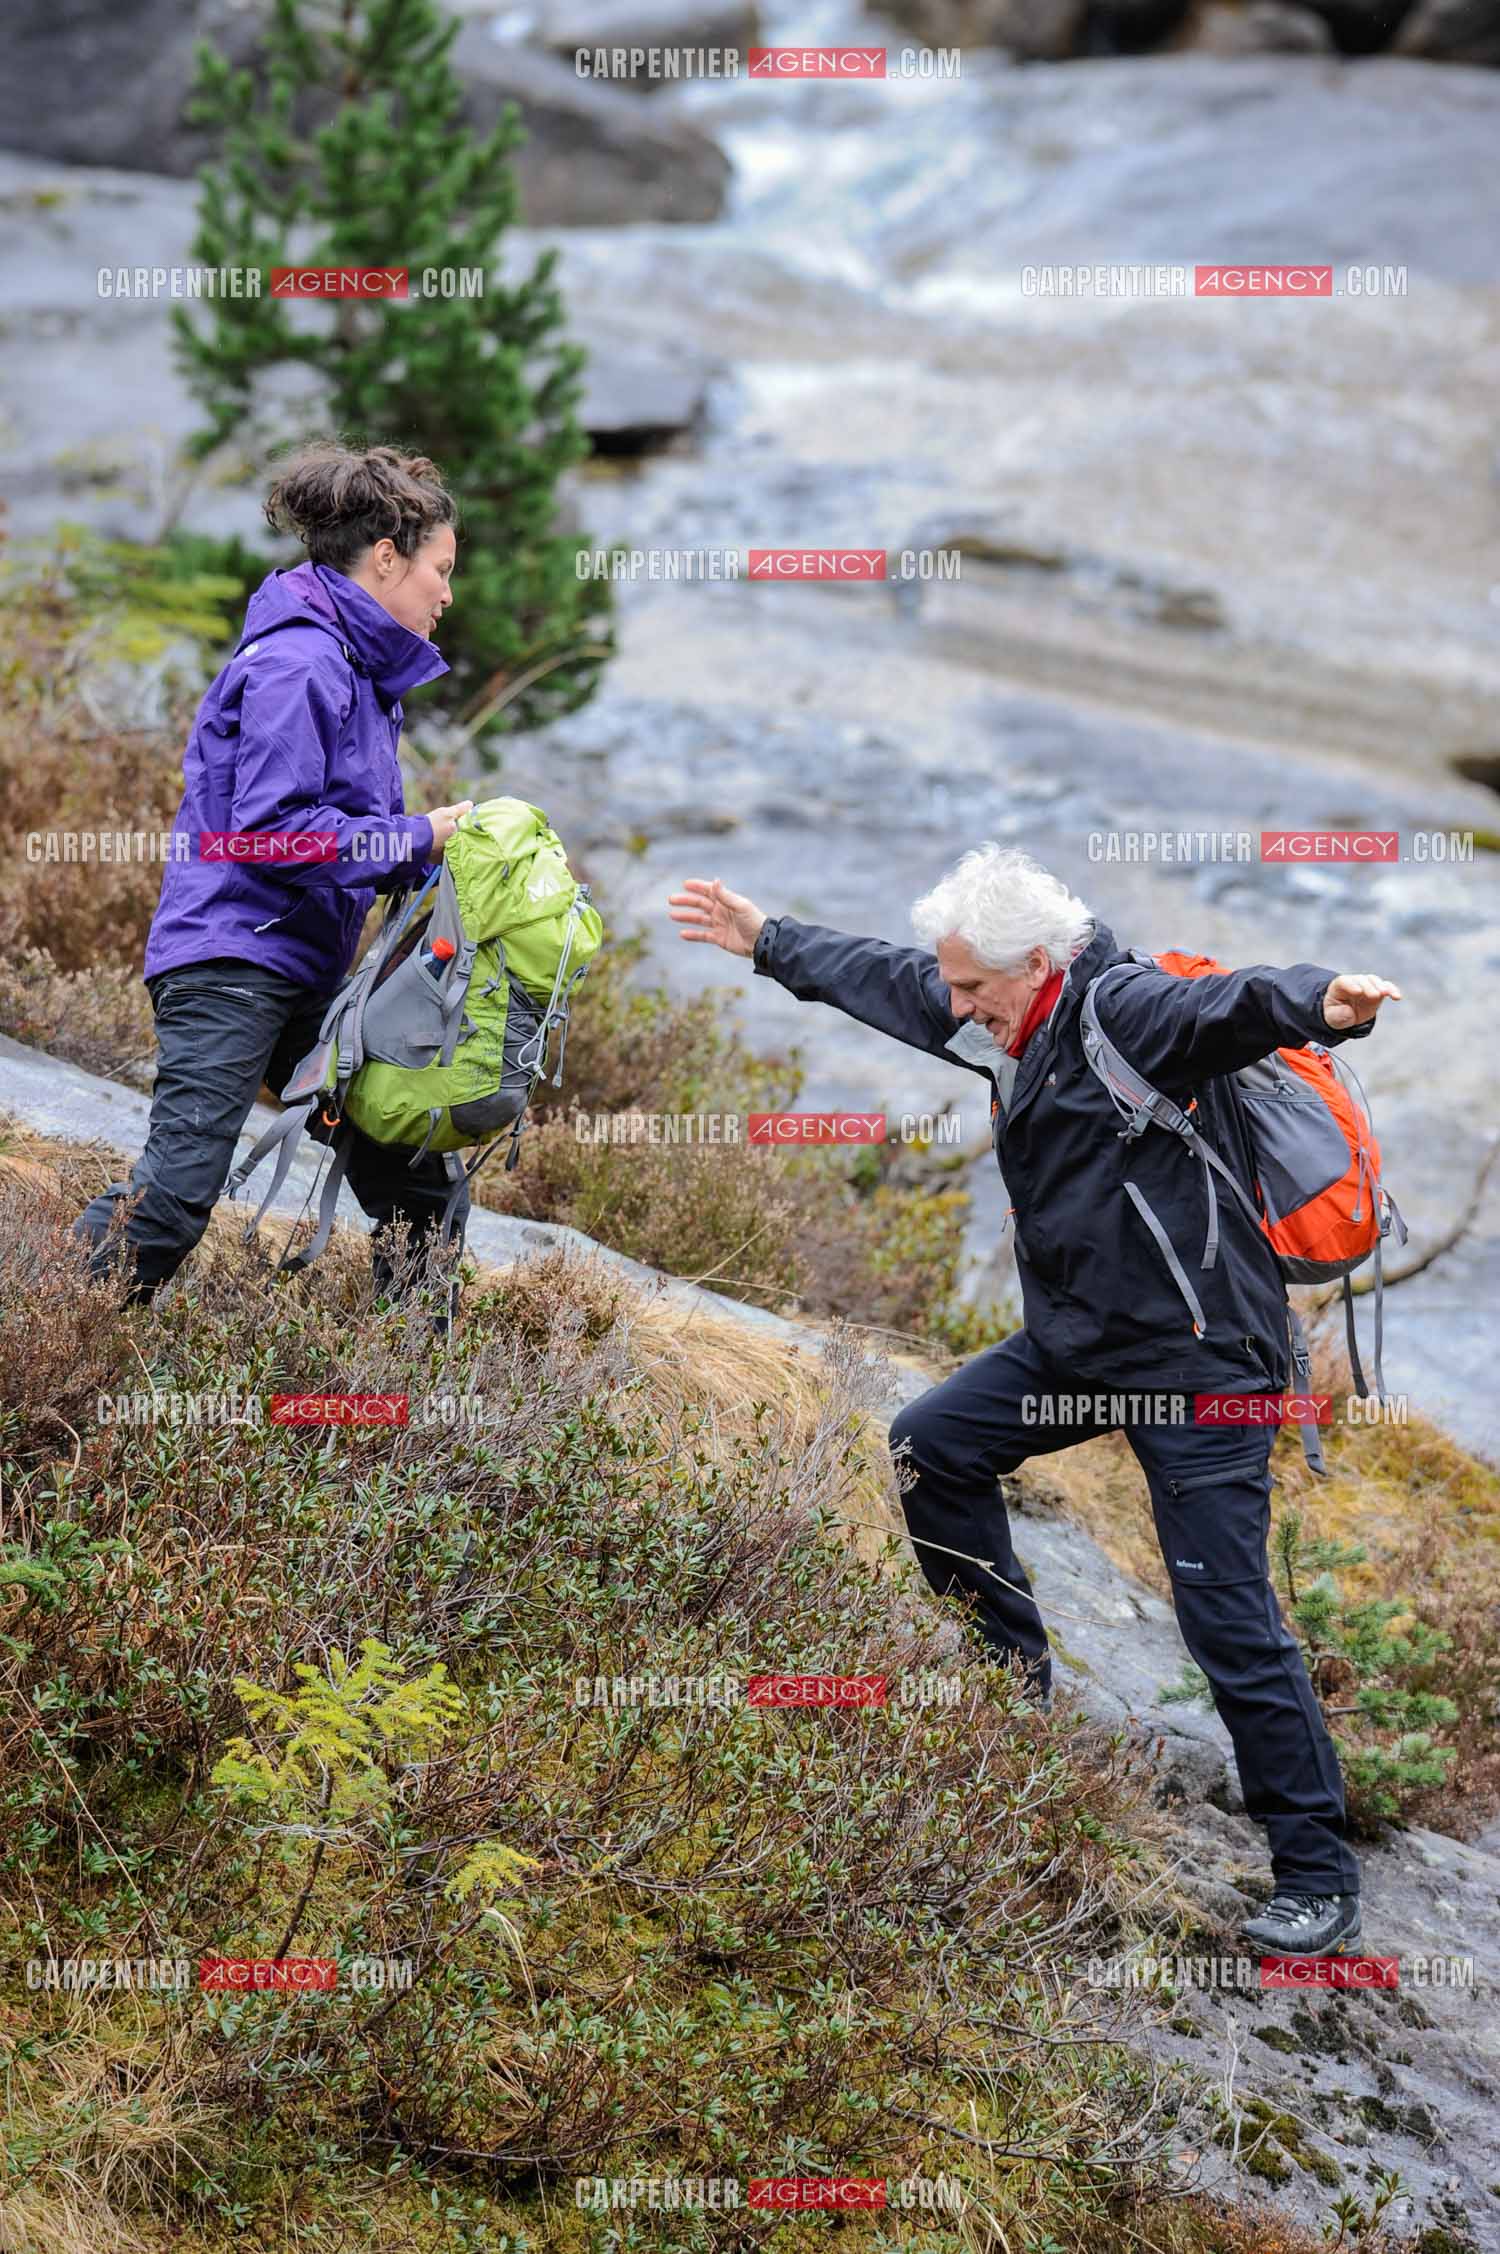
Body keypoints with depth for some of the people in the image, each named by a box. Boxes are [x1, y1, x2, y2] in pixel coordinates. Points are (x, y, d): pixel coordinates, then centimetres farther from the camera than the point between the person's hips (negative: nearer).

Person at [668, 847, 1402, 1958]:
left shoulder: (1126, 1011, -20)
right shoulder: (1009, 1022, 8)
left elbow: (1228, 1003, -41)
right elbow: (883, 979, 24)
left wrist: (1322, 1002, -63)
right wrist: (768, 940, 35)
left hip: (1198, 1360, -9)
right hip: (1075, 1344, 10)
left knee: (1230, 1618, -10)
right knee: (930, 1446, 17)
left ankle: (1320, 1876, -1)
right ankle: (1017, 1687, 30)